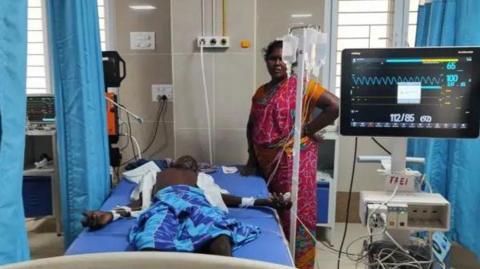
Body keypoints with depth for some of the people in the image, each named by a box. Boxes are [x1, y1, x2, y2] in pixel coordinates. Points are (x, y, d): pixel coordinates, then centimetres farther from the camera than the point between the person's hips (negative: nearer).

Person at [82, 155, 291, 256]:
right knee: (153, 243, -39)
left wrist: (263, 201, 11)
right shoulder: (158, 174, 42)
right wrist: (111, 214, 3)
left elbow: (221, 197, 26)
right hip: (166, 199, 0)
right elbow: (142, 200, 25)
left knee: (217, 232, -39)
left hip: (196, 198, 1)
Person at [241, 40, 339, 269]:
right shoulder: (261, 92, 12)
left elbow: (335, 106, -17)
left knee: (297, 214, 0)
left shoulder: (300, 85, -8)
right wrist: (251, 159, 12)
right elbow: (252, 125, 18)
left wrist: (307, 130, -15)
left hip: (294, 161, -6)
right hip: (267, 164, 7)